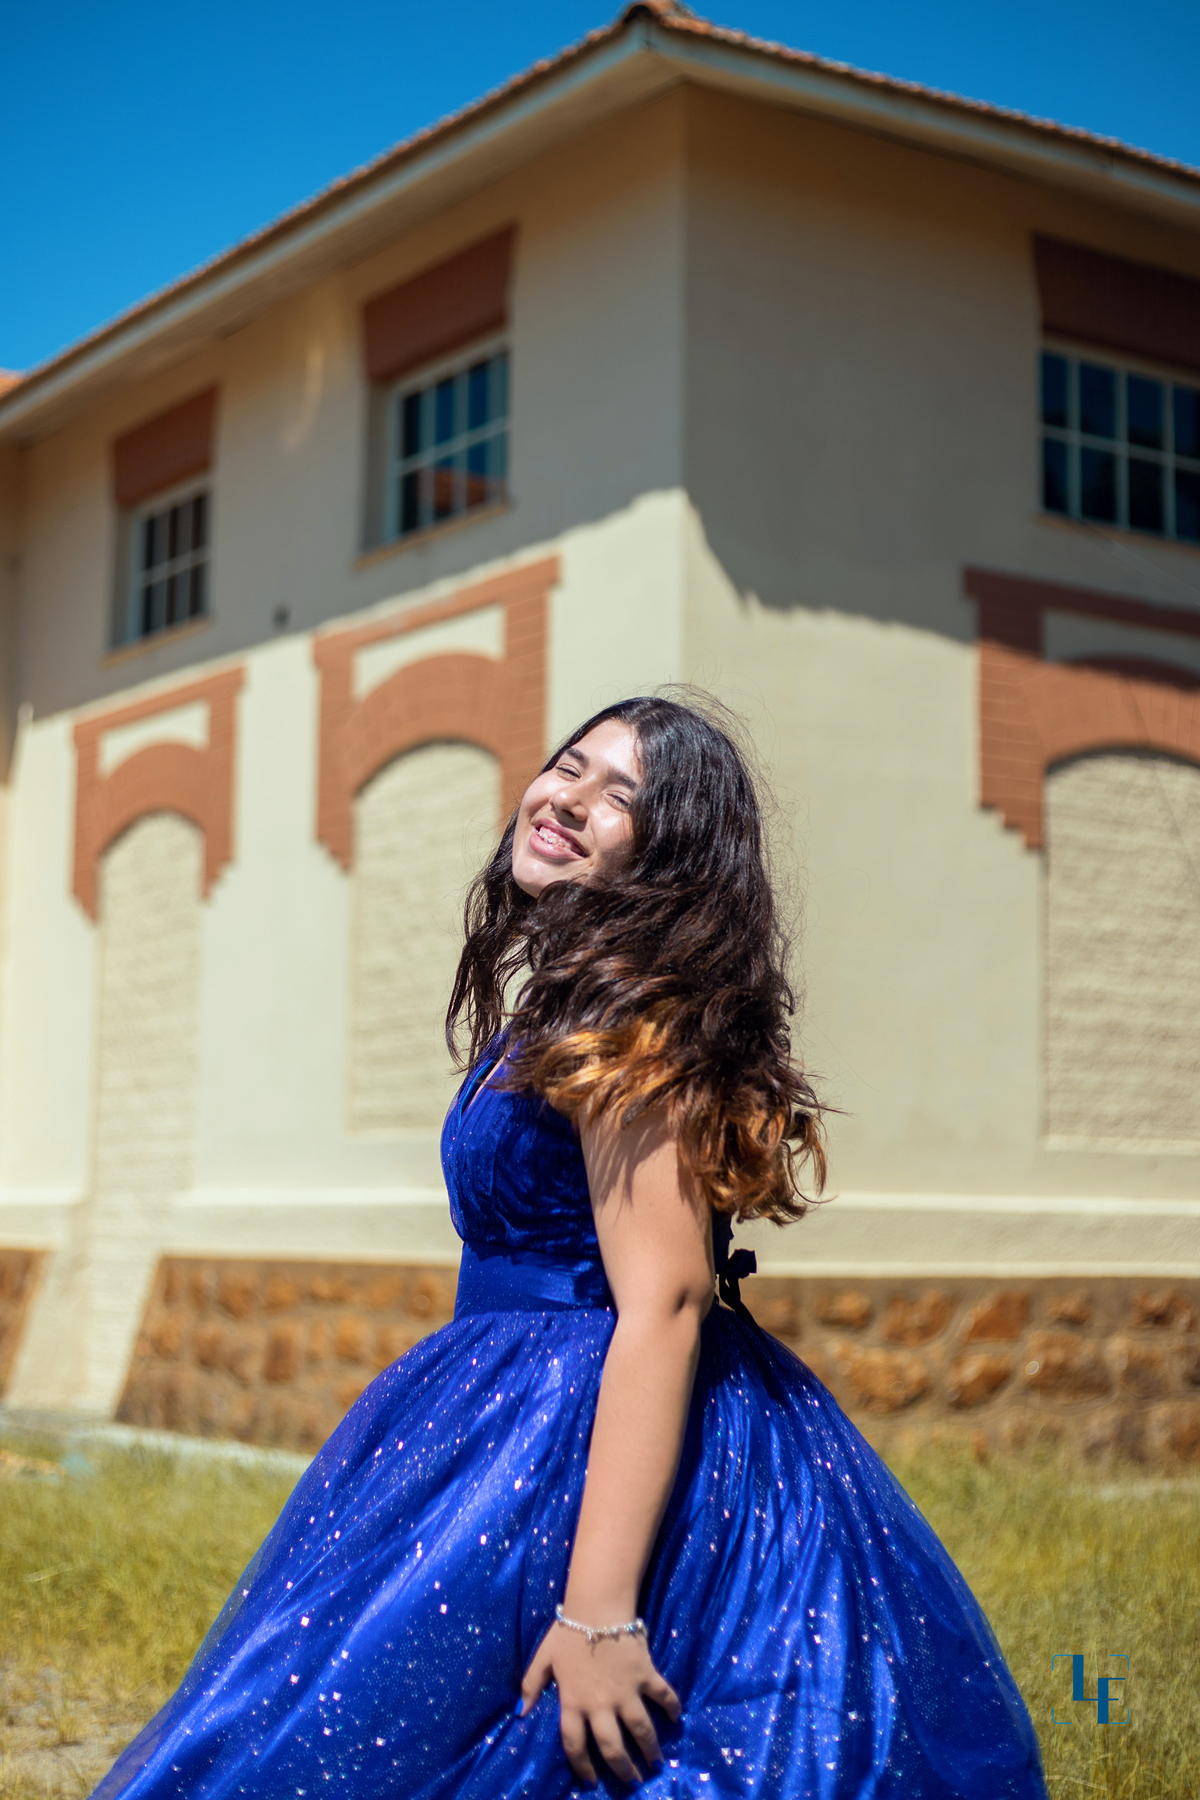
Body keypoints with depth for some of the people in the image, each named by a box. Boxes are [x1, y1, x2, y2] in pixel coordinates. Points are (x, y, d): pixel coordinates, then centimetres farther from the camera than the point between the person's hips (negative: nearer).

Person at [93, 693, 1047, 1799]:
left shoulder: (623, 1018, -17)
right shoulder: (560, 1002, 14)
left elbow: (661, 1305, -24)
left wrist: (599, 1611, -29)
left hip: (603, 1456, -9)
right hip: (525, 1415, 9)